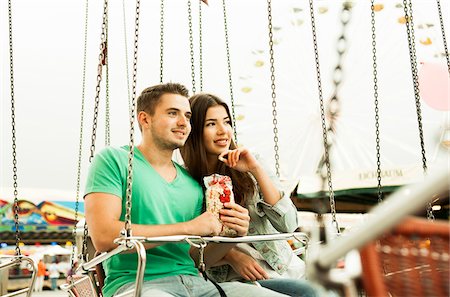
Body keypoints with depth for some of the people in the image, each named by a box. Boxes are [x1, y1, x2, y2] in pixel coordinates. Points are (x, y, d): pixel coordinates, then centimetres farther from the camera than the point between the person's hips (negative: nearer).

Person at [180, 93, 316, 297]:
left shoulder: (248, 169, 3)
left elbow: (288, 224, -6)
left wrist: (256, 169, -12)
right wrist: (231, 256, -14)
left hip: (285, 268, 3)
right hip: (234, 278, -3)